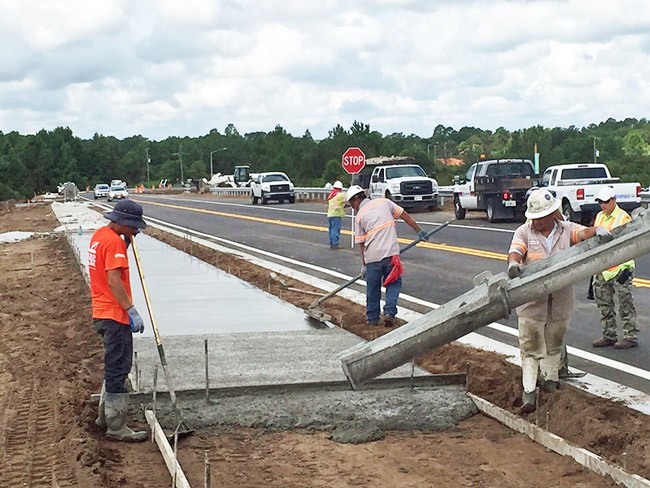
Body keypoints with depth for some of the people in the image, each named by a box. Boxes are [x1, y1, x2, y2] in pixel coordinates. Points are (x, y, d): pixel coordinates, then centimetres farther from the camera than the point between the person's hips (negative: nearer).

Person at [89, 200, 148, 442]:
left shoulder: (100, 235, 11)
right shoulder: (114, 242, -19)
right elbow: (114, 281, -24)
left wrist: (127, 241, 10)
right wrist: (132, 311, -23)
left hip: (102, 312, 10)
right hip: (114, 315, -10)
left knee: (115, 366, 21)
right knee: (118, 369, -4)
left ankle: (105, 415, 30)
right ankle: (116, 427, 1)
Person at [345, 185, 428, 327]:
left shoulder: (359, 216, 6)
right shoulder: (384, 202, 10)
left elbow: (361, 243, 8)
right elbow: (405, 216, 10)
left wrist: (364, 265, 16)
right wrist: (419, 231, 19)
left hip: (372, 255, -1)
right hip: (391, 252, 1)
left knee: (373, 287, 14)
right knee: (393, 283, 15)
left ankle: (372, 318, 22)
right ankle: (390, 312, 0)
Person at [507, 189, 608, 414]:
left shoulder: (566, 229, 2)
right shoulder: (524, 232, -2)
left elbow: (583, 233, -15)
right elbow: (515, 250, -18)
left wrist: (598, 231, -38)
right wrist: (513, 263, -42)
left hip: (560, 300, 2)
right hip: (532, 300, -2)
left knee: (554, 344, 18)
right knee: (530, 347, -2)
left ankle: (550, 380, 37)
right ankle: (529, 391, 0)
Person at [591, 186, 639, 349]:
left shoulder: (623, 217, -9)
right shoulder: (599, 217, 13)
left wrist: (626, 268, -17)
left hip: (619, 269, -7)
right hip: (602, 270, 7)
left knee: (625, 304, -2)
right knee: (604, 304, 11)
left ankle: (631, 336, 5)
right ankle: (609, 336, 21)